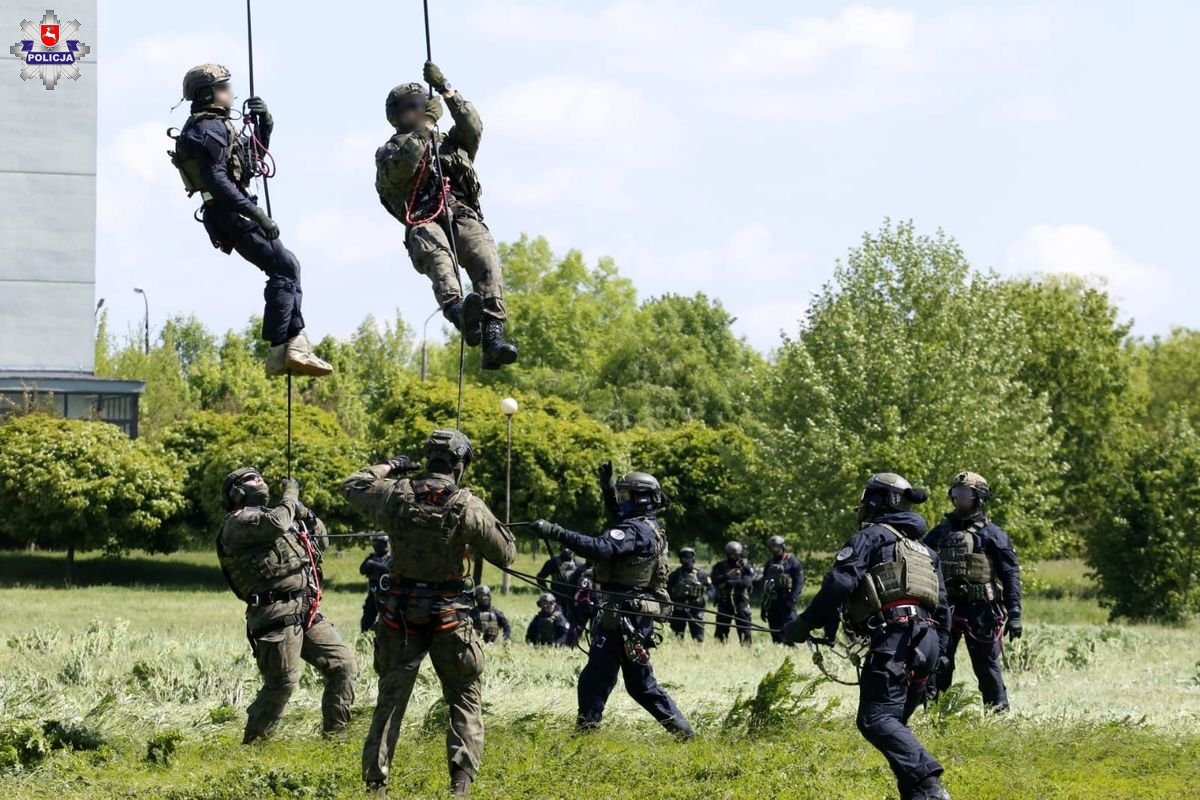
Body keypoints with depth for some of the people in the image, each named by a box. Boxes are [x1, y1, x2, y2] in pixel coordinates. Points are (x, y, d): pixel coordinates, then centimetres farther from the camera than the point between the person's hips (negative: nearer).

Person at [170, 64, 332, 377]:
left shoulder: (217, 126, 19)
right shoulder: (207, 129, -14)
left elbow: (255, 154, 30)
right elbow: (217, 181, -26)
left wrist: (264, 123, 12)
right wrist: (258, 215, -28)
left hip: (236, 213, 11)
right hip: (233, 214, -11)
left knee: (286, 268, 14)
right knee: (285, 269, -12)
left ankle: (296, 346, 11)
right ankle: (279, 352, -16)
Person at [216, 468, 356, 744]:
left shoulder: (268, 515, 25)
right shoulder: (237, 522, -1)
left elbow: (321, 541, 29)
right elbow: (275, 525, -22)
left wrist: (305, 513, 13)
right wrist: (290, 496, -4)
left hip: (306, 612, 8)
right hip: (278, 614, -8)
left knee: (343, 664, 3)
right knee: (283, 682, -12)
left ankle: (334, 731, 10)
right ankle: (253, 743, 0)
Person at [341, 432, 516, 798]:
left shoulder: (395, 494, -6)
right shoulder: (467, 506, -13)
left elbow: (352, 486, 14)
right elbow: (505, 554, -6)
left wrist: (389, 467, 26)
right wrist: (488, 524, 10)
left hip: (401, 614, 2)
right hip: (448, 617, -2)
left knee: (390, 699, 12)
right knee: (465, 700, 11)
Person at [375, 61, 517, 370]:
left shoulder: (451, 144, 34)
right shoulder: (389, 152, 25)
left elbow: (472, 127, 13)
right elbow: (396, 168, 1)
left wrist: (446, 90, 5)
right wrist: (422, 133, -5)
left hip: (464, 217, 2)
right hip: (424, 224, -2)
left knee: (486, 257, -30)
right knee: (435, 251, -39)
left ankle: (492, 336, -45)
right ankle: (458, 311, -65)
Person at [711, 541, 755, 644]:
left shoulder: (746, 566, 2)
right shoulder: (720, 567, 7)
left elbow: (747, 582, -13)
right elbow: (715, 581, -8)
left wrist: (728, 583, -16)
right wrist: (728, 576, -23)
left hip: (741, 602, -2)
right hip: (724, 602, 2)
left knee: (744, 632, -7)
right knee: (721, 632, 4)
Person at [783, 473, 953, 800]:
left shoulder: (873, 537, 6)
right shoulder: (925, 550, 30)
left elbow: (839, 583, -7)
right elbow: (943, 608, 28)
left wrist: (806, 623, -1)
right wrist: (937, 655, 29)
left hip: (895, 636, -8)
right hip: (928, 640, 8)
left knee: (877, 719, -17)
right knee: (894, 721, 16)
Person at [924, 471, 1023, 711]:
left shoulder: (992, 534, -1)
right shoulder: (940, 532, 13)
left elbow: (1011, 574, -5)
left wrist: (1014, 614, -12)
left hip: (980, 610, -5)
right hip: (945, 608, 5)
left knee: (987, 666, -1)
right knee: (938, 665, 7)